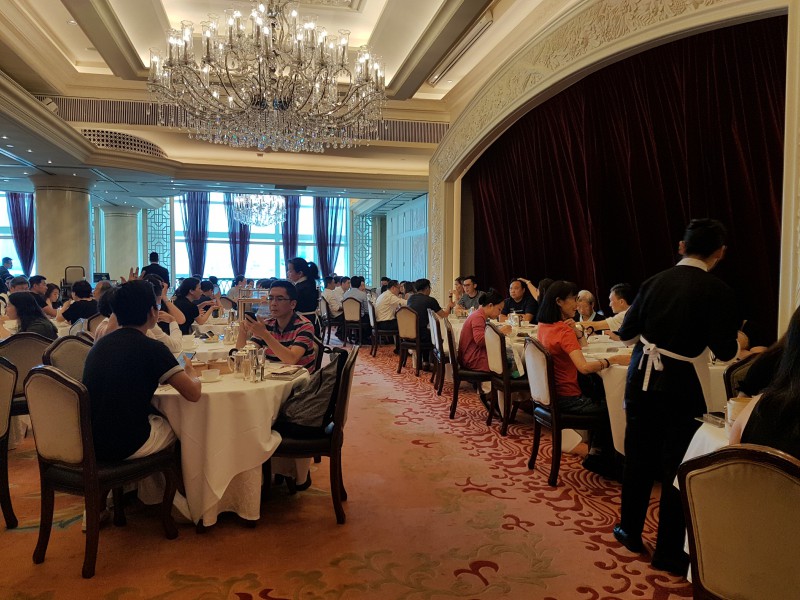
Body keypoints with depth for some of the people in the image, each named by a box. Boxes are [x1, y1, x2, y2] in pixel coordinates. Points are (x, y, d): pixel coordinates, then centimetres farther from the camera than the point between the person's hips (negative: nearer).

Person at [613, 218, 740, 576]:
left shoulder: (655, 282, 1)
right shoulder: (718, 291, -10)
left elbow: (626, 334, 5)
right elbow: (725, 354, -9)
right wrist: (739, 343, 13)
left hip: (642, 380, 4)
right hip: (682, 388, -4)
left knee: (638, 457, 17)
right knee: (676, 468, 8)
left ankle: (630, 532, 33)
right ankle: (668, 554, 20)